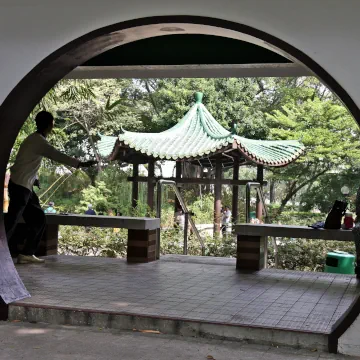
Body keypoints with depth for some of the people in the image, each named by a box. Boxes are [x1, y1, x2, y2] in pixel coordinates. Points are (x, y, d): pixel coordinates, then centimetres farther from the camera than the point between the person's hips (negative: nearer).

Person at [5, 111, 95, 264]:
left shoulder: (35, 139, 16)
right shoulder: (39, 141, -14)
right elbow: (58, 156, -19)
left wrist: (34, 179, 9)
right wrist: (81, 164, -17)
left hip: (25, 187, 9)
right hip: (20, 187, -9)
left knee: (38, 219, 9)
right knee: (10, 223, -9)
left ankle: (26, 254, 12)